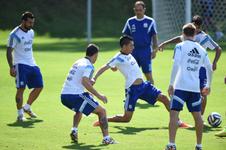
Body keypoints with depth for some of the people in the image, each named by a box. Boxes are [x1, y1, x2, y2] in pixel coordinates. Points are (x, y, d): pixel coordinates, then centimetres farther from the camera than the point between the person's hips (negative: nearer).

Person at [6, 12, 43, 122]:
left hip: (32, 64, 8)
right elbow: (9, 51, -13)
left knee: (39, 86, 7)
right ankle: (20, 114, -6)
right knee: (21, 88, -12)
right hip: (20, 65, -8)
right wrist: (11, 67, -20)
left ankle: (27, 108, 25)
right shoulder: (15, 34, -12)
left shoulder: (31, 32, 11)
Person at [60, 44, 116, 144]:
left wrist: (90, 82, 38)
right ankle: (106, 138, -8)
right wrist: (98, 95, -21)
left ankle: (74, 130, 18)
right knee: (102, 111, 0)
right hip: (75, 96, -8)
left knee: (79, 109, 38)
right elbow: (84, 82, -23)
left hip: (64, 96, 8)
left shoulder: (78, 62, 18)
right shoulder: (89, 66, -7)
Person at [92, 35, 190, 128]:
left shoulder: (128, 55, 11)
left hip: (143, 85, 8)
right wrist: (95, 78, -32)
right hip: (132, 89, -8)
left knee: (163, 98, 1)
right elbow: (104, 68, -21)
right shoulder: (119, 58, -12)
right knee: (126, 118, -8)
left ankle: (177, 121, 9)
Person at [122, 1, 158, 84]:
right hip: (133, 51, 3)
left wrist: (154, 50, -8)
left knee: (148, 74, -3)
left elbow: (154, 36, 1)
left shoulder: (150, 21, -2)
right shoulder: (130, 22, 6)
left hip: (146, 51, -3)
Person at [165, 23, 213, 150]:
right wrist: (208, 86, 30)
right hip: (195, 87, 4)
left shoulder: (180, 46, -1)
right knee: (197, 115, 13)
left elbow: (176, 65, -13)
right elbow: (210, 69, 17)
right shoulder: (201, 50, 13)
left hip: (180, 87, -4)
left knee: (174, 113, -6)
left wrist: (171, 84, -10)